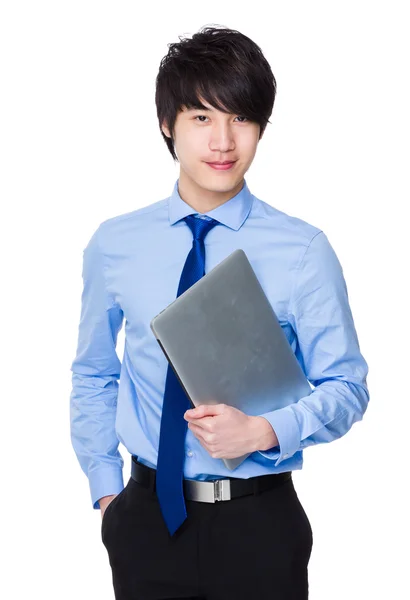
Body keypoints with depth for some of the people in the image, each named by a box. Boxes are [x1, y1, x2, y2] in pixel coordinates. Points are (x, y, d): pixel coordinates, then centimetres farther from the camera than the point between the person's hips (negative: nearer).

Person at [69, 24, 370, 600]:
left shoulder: (303, 250, -8)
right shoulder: (114, 245, 0)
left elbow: (346, 386, -4)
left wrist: (263, 430, -20)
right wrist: (106, 487, 5)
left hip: (262, 524, -1)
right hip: (148, 518, 2)